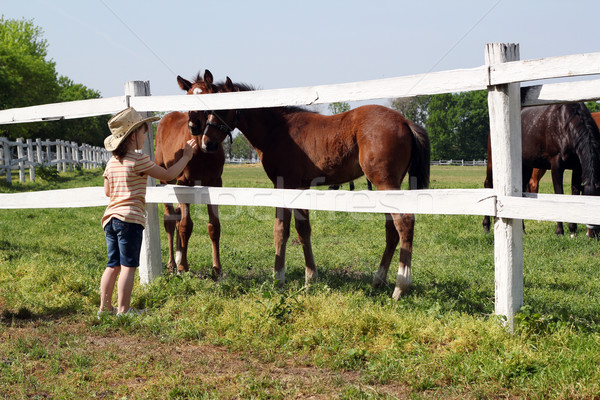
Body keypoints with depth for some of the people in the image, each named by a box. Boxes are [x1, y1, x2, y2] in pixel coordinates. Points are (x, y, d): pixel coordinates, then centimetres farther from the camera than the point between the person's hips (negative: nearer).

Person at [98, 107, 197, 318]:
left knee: (113, 265, 13)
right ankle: (123, 310, -3)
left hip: (110, 217, 7)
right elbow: (168, 175, -3)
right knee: (128, 266, -3)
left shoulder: (112, 162, 12)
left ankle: (105, 307, 16)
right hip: (130, 217, -7)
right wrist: (186, 157, 9)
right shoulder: (139, 160, -9)